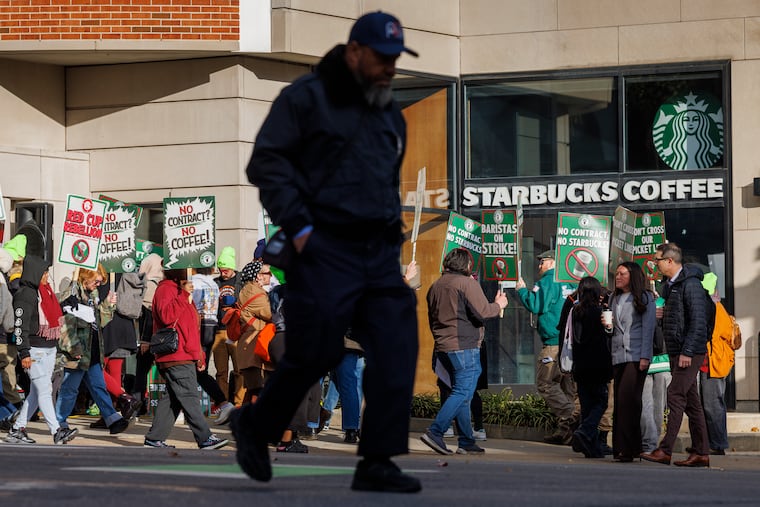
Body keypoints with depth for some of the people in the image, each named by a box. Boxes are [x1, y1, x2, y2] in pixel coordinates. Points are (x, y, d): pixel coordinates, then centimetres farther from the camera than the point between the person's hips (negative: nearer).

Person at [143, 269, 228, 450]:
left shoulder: (180, 290, 26)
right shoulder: (165, 289, -5)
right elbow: (166, 316, -24)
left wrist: (199, 356, 26)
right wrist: (184, 296, -21)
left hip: (185, 358, 10)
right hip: (176, 358, -10)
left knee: (172, 399, 8)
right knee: (190, 398, -9)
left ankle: (155, 439, 10)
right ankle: (205, 438, -10)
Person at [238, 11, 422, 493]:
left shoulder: (391, 115, 19)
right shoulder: (306, 98, -3)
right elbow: (266, 161, -8)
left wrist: (392, 230, 16)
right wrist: (299, 226, -15)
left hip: (379, 254, 7)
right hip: (324, 249, -6)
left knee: (396, 348, -6)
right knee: (316, 352, -6)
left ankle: (377, 462, -3)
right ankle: (256, 425, 21)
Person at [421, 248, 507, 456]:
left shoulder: (435, 286, 15)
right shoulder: (467, 283, -9)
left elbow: (432, 319, 22)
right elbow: (482, 312, -14)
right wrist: (498, 305, 4)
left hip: (443, 347, 8)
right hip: (464, 347, -8)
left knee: (460, 392, 12)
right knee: (463, 392, -9)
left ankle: (466, 442, 10)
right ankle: (435, 432, -20)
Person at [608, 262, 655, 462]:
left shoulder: (645, 298, 2)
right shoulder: (614, 299, 19)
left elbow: (648, 328, -4)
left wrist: (645, 357, -11)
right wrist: (608, 325, -1)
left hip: (636, 355, -6)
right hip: (618, 356, 6)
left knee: (627, 399, -15)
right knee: (620, 401, 2)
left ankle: (626, 448, -16)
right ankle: (622, 448, 5)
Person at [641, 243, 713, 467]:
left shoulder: (690, 284, -14)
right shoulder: (670, 286, 16)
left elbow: (698, 321, -19)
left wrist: (687, 352, -22)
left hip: (690, 352, -10)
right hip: (677, 352, 10)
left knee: (675, 396, -12)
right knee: (691, 401, 9)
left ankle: (665, 451, -14)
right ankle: (700, 453, 11)